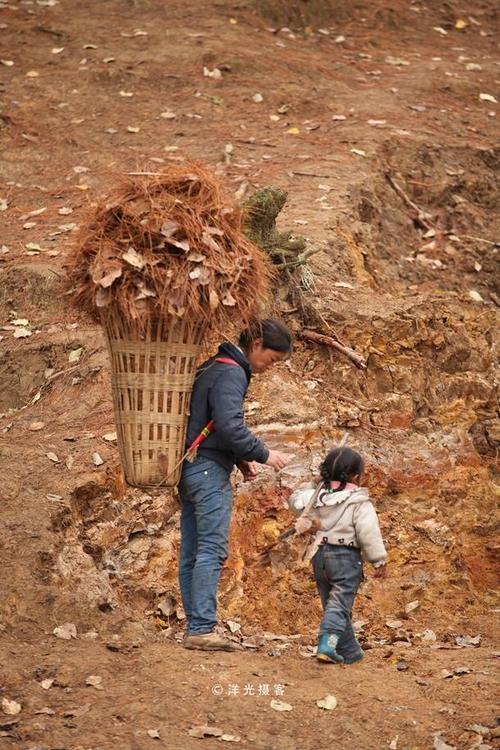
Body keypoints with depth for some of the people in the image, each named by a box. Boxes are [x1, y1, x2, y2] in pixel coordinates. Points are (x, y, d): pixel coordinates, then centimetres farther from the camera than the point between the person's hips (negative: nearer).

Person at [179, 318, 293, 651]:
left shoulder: (213, 367, 18)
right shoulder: (231, 374, -13)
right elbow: (230, 425, -23)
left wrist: (242, 459, 14)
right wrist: (263, 454, -12)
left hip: (191, 468, 10)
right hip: (210, 471, -10)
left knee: (191, 552, 9)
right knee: (213, 549, -10)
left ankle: (196, 626, 12)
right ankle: (202, 628, -13)